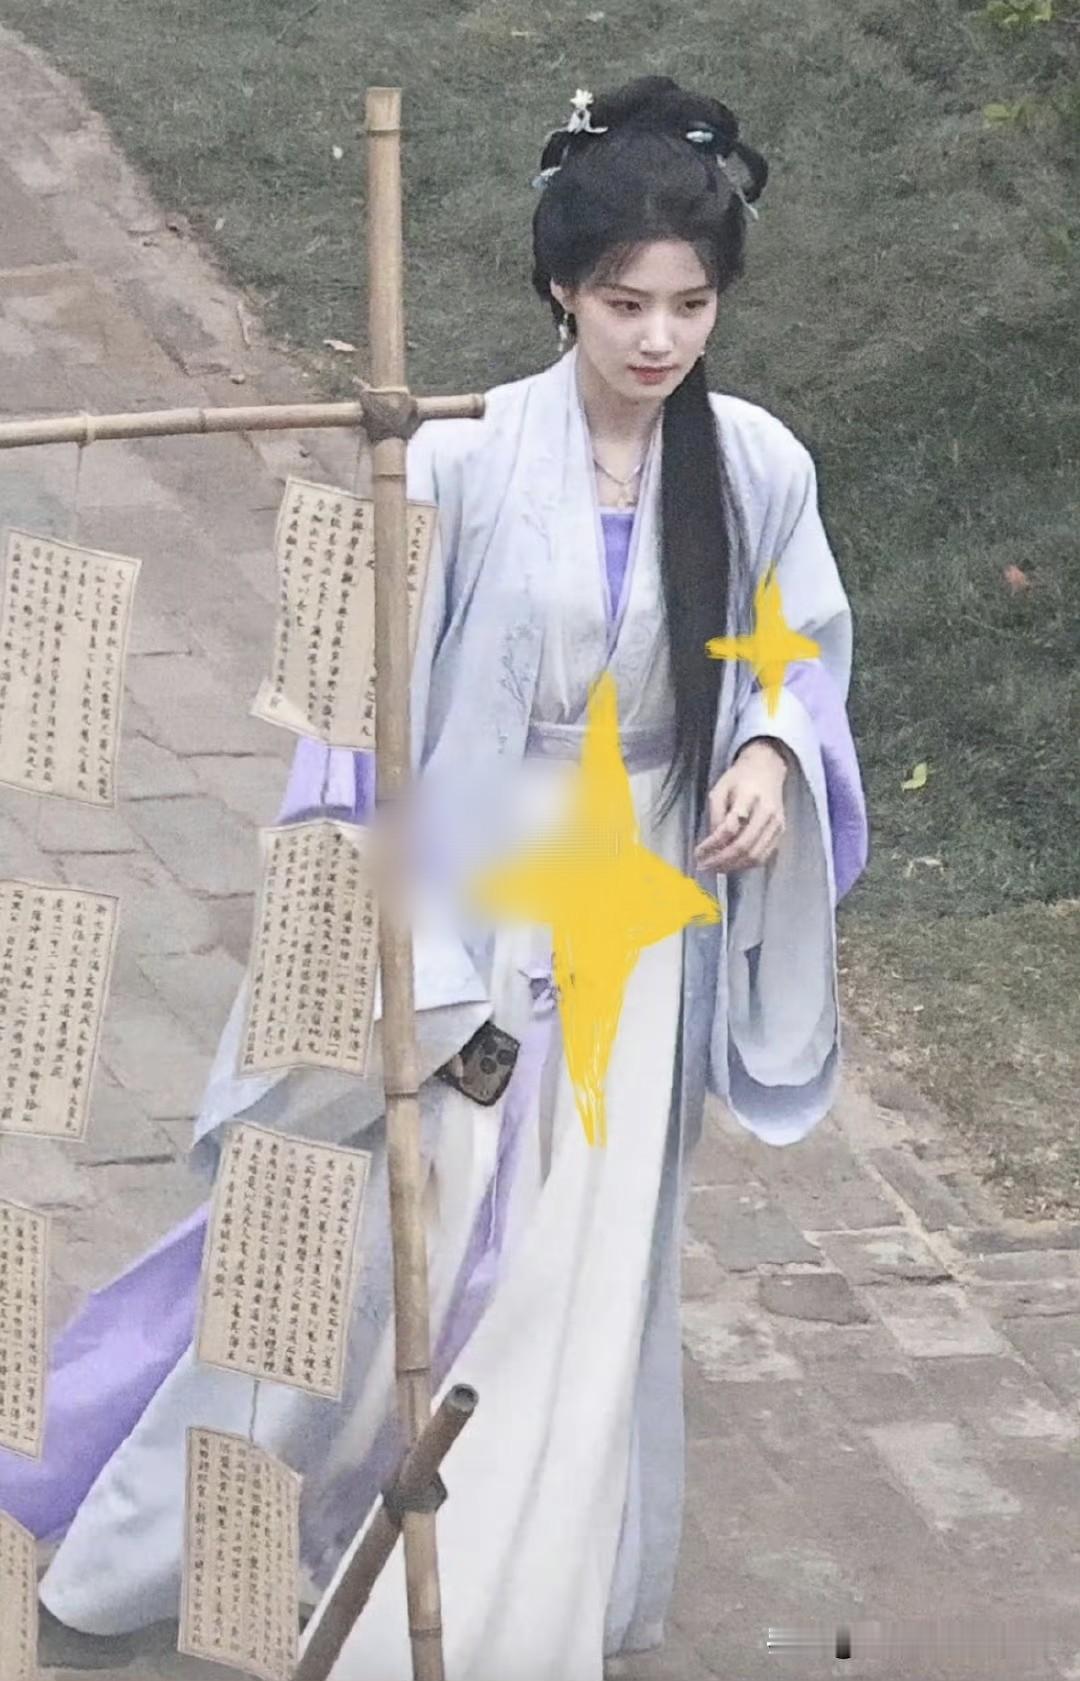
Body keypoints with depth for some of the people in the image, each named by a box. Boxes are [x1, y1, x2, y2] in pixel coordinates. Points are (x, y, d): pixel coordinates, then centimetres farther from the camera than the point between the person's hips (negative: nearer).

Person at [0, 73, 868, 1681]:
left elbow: (807, 650, 10)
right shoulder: (468, 460, -15)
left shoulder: (757, 467, -6)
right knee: (393, 1246, 7)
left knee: (584, 1275, 7)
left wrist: (774, 751, -12)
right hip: (471, 907, -2)